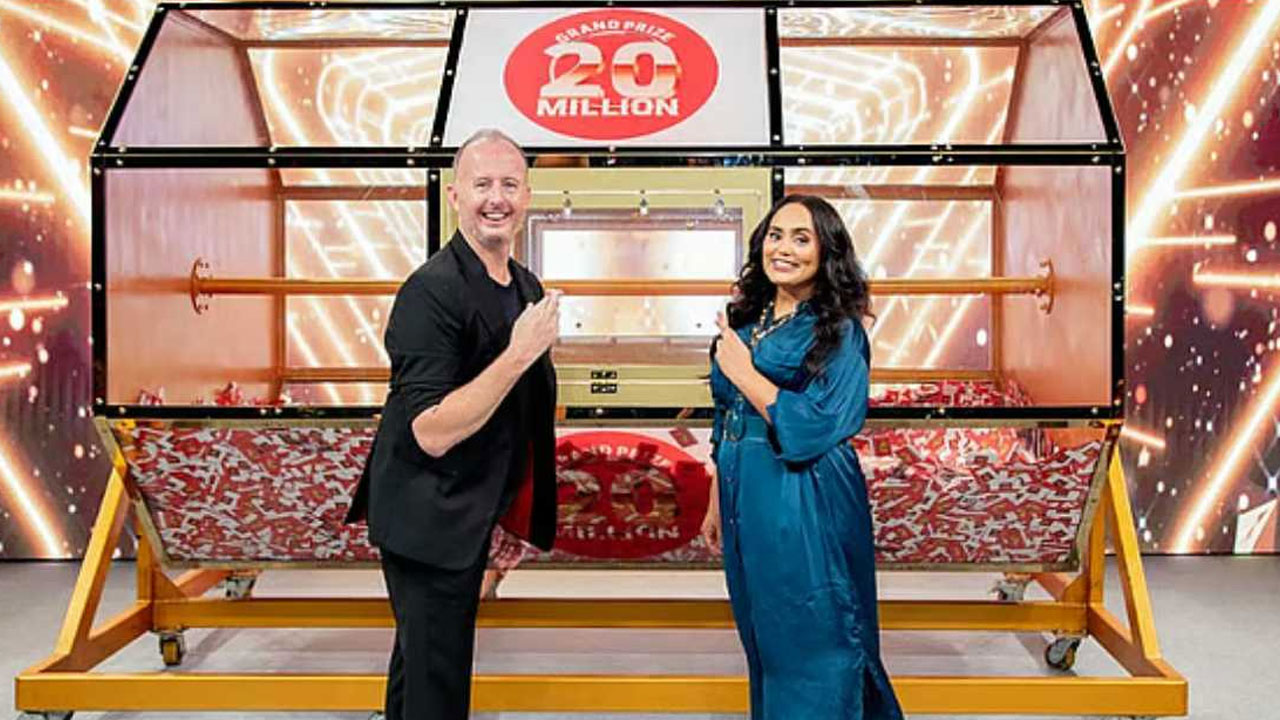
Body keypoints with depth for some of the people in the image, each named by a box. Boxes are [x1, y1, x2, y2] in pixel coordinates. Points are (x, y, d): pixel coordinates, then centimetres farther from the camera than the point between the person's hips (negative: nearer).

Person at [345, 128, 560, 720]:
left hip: (471, 515, 8)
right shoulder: (432, 290, -22)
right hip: (427, 520, -8)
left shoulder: (527, 287, 5)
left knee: (422, 661, 26)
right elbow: (433, 432, -28)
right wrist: (518, 355, -32)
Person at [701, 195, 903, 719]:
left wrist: (743, 372, -15)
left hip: (806, 512, -6)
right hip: (746, 501, 7)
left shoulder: (838, 332, -9)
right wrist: (718, 500, 16)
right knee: (763, 642, 18)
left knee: (809, 648, 5)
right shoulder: (747, 319, 9)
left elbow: (816, 428, -19)